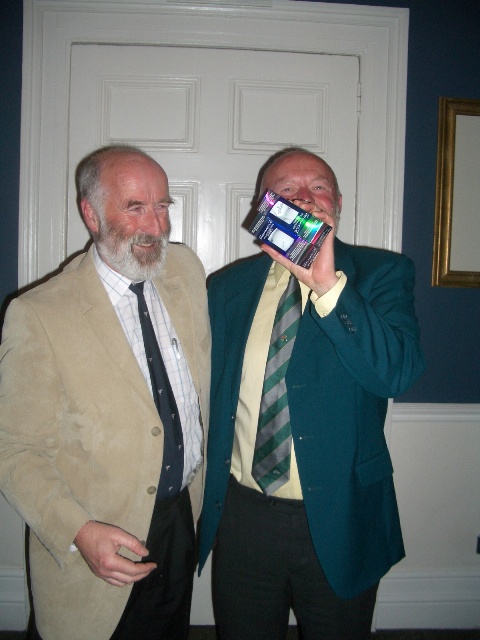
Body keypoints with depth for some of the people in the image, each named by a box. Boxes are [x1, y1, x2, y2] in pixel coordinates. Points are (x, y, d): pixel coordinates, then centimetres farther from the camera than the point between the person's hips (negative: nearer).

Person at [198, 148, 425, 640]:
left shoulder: (382, 274, -5)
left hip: (339, 520, -2)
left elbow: (398, 373, -21)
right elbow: (206, 392, 9)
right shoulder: (227, 286, 3)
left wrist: (329, 284, -29)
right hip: (241, 514, 3)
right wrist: (203, 498, 5)